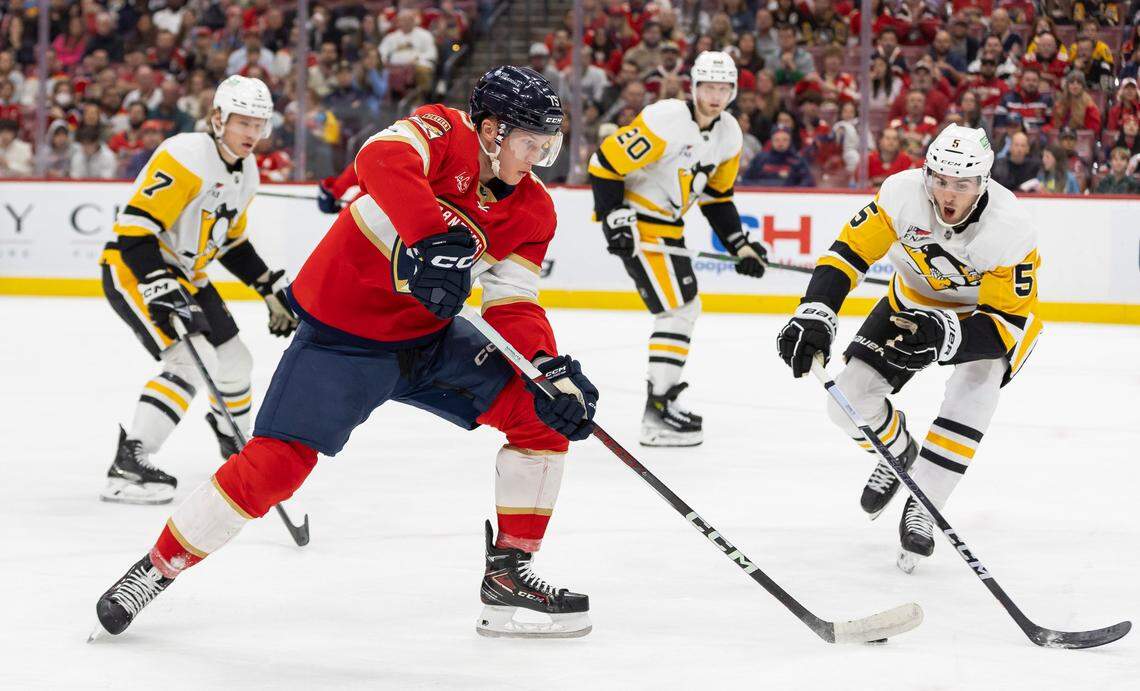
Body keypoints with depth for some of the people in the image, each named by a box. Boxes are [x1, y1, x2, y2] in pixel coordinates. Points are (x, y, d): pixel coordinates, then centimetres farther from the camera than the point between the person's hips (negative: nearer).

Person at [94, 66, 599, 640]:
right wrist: (432, 240, -53)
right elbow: (383, 161, -40)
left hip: (429, 334, 6)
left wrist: (550, 369, -20)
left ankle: (509, 575, 6)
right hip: (342, 333, -6)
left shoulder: (532, 211, -1)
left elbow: (514, 306, -2)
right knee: (274, 464, -14)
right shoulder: (443, 131, -18)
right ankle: (156, 569, 5)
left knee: (544, 413, -4)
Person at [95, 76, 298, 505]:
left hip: (183, 273, 9)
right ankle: (129, 464, -25)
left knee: (234, 362, 17)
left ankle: (234, 437, 47)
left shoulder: (245, 172, 6)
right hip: (132, 269, -9)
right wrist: (162, 290, -38)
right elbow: (134, 230, -29)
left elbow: (232, 242, 20)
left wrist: (272, 289, 15)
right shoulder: (186, 157, -24)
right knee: (192, 361, -24)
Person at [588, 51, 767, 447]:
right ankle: (657, 414, -12)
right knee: (678, 310, -13)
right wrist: (615, 218, -23)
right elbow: (604, 164, -20)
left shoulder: (728, 134, 3)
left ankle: (663, 400, 26)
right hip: (637, 225, -9)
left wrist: (740, 245, 10)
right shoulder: (665, 121, -23)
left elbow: (717, 195, 16)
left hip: (668, 227, 9)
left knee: (686, 310, 15)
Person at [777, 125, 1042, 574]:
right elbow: (849, 252, -23)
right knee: (849, 402, -5)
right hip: (916, 299, 3)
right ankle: (899, 453, 29)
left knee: (969, 402, -28)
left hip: (993, 310, -3)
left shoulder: (1010, 229, -35)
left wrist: (945, 335, -49)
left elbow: (1007, 321, -32)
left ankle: (920, 510, -11)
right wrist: (815, 315, -38)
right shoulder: (903, 193, -30)